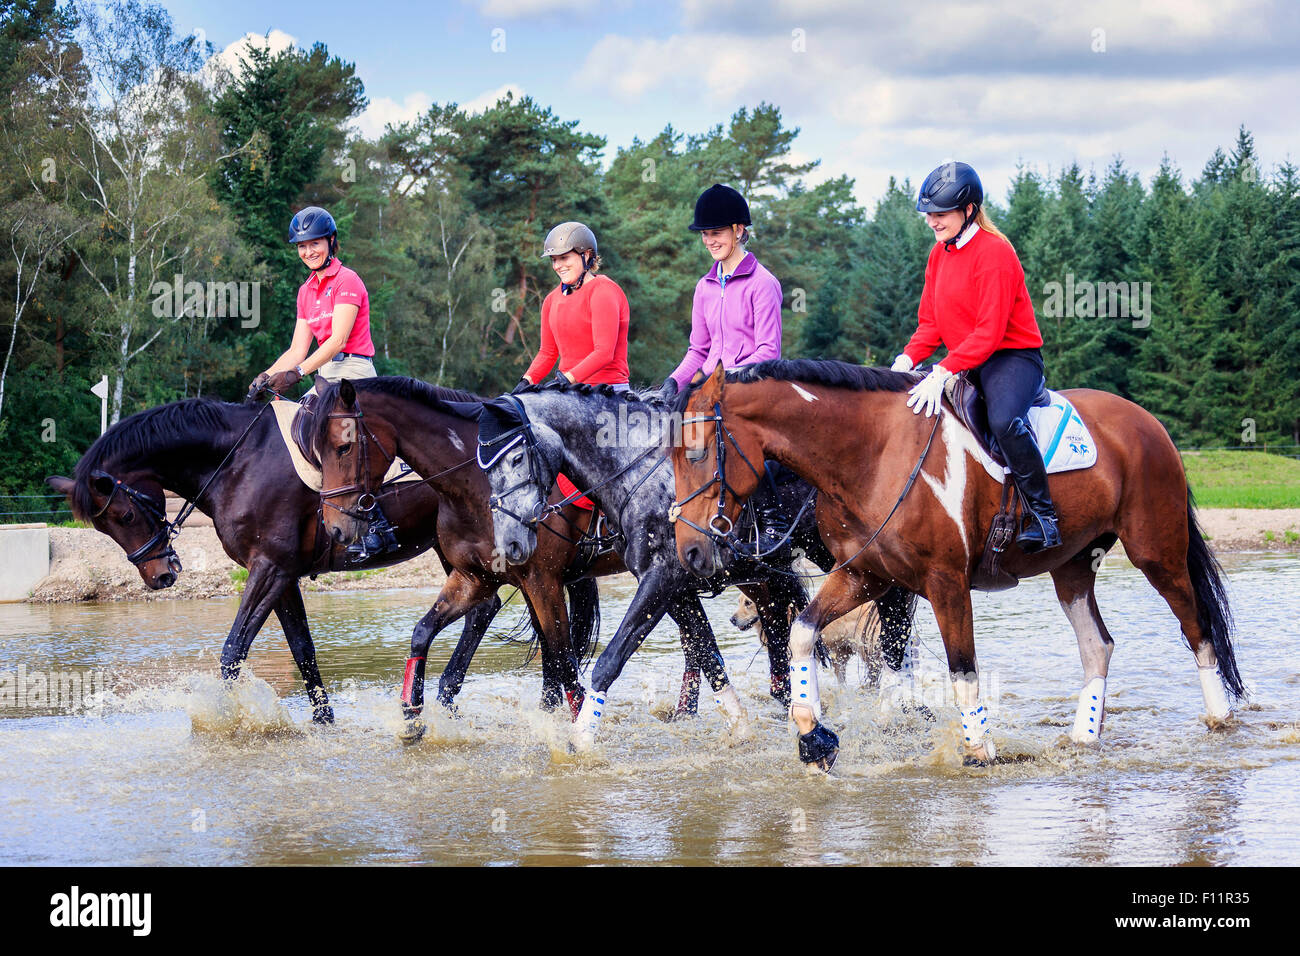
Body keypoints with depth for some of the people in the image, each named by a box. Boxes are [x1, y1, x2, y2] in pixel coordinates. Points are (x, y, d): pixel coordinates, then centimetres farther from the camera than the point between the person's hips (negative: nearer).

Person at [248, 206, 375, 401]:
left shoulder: (347, 279, -6)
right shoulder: (305, 290, 18)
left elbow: (339, 340, -16)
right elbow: (298, 350, 13)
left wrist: (297, 372, -25)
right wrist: (267, 377, -4)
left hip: (353, 372, -7)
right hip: (326, 375, 7)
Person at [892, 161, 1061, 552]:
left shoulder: (994, 253, -16)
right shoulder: (940, 253, 11)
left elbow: (990, 332, -23)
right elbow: (930, 322, 12)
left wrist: (944, 372, -32)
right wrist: (908, 359, -9)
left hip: (1012, 356, -9)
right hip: (964, 362, 9)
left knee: (1004, 420, -36)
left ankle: (1043, 515, -28)